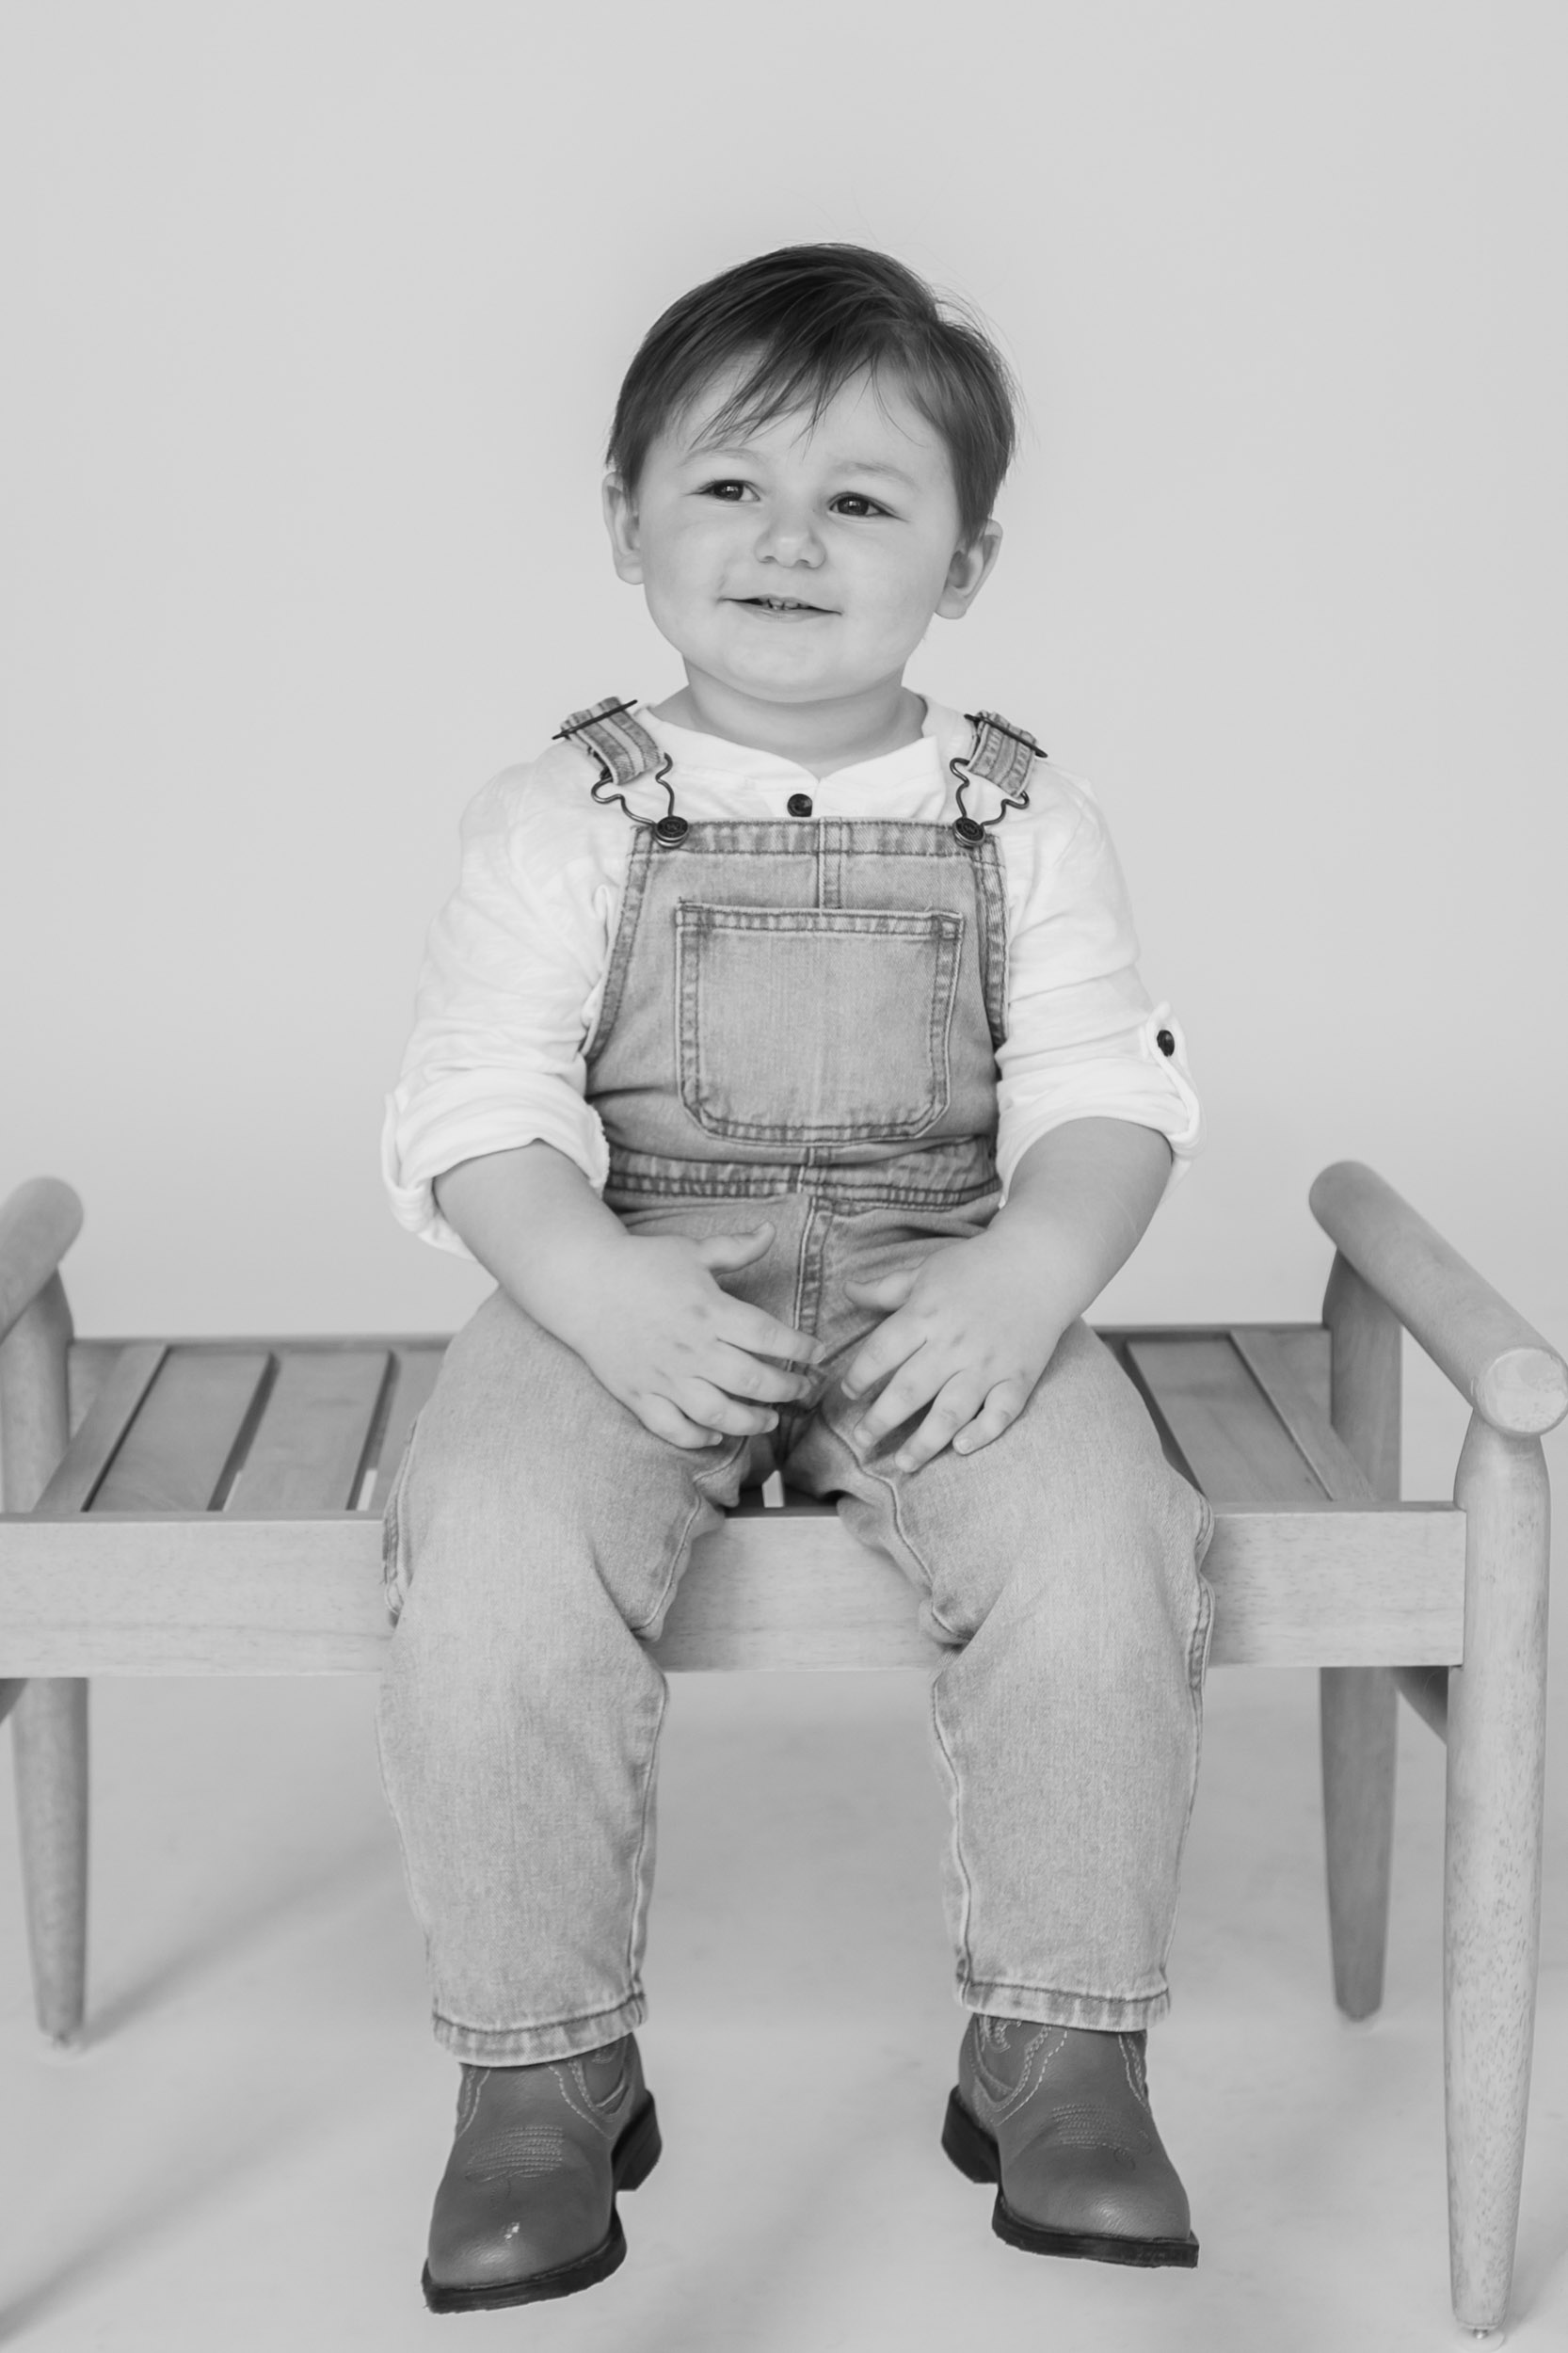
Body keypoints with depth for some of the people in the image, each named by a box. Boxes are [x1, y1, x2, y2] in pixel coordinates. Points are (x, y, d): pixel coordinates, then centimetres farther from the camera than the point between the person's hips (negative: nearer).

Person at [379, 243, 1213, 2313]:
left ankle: (1061, 2046, -8)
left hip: (945, 1283, 1)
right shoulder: (563, 817, 5)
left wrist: (1028, 1273, -20)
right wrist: (605, 1291, -24)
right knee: (493, 1551, -29)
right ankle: (543, 2064, -9)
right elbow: (480, 1110, -4)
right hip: (628, 1284, 0)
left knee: (1095, 1545, -28)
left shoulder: (1021, 816, 9)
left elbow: (1108, 1095, 1)